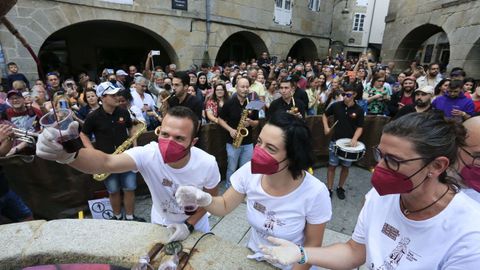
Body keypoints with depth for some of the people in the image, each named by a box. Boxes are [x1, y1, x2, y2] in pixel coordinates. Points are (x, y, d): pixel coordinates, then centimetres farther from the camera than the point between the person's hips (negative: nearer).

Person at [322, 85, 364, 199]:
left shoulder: (359, 110, -6)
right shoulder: (336, 105, -5)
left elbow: (360, 127, -4)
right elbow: (325, 115, 11)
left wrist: (354, 139, -22)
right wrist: (326, 127, -4)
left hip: (349, 142, 1)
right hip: (335, 141, 0)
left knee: (345, 166, 12)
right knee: (332, 166, 4)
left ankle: (340, 188, 31)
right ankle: (329, 189, 16)